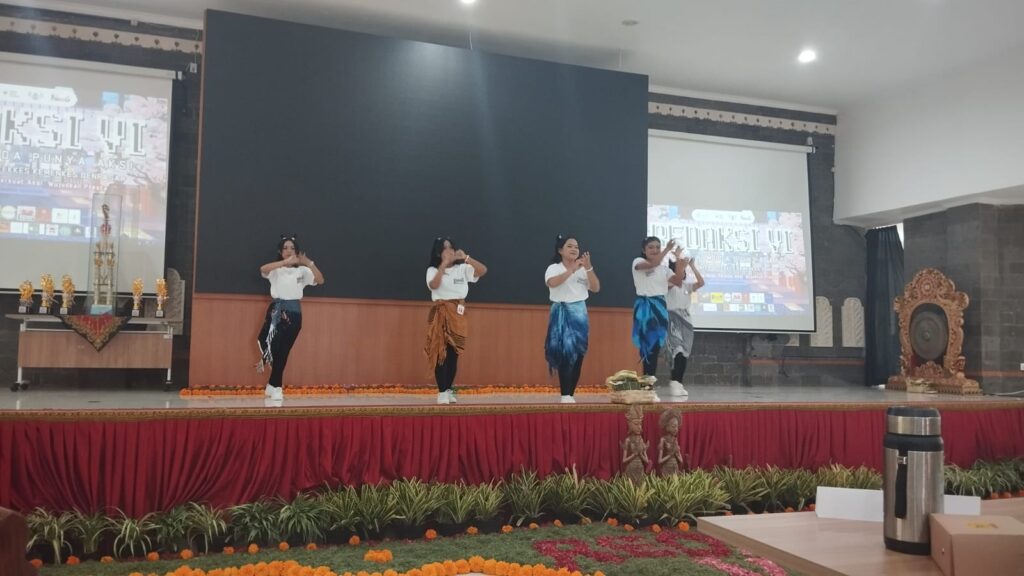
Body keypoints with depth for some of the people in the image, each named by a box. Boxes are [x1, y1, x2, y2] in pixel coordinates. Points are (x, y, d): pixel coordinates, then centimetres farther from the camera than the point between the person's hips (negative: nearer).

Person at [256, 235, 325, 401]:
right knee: (273, 347, -10)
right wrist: (286, 262, -32)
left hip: (294, 313, 2)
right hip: (277, 310, -1)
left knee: (283, 351, 6)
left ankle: (274, 386, 17)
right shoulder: (276, 269, 0)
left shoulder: (302, 270, 6)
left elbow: (320, 281, -7)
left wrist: (309, 263, -20)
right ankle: (276, 387, 12)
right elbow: (263, 269, -23)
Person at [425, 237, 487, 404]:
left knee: (454, 353, 4)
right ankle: (442, 392, -3)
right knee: (440, 352, -7)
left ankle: (448, 390, 15)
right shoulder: (433, 270, 1)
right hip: (440, 314, -2)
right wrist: (444, 264, -21)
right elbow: (434, 285, -20)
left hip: (458, 315, 3)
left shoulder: (462, 268, 7)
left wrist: (466, 258, -14)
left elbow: (483, 270, -5)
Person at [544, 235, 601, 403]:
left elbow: (596, 288, -2)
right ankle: (565, 395, -11)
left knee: (578, 353, 3)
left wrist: (588, 267, -12)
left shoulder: (583, 269, 9)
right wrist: (572, 270, -23)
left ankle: (571, 394, 12)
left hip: (579, 313, 4)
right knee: (565, 352, -13)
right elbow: (552, 282, -22)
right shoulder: (554, 268, -1)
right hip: (561, 313, -4)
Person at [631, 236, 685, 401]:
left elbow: (678, 281, 5)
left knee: (656, 347, 3)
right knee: (647, 346, -7)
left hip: (660, 306, 5)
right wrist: (668, 250, -19)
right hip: (644, 306, -5)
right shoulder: (638, 261, 0)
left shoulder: (664, 268, 16)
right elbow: (652, 264, -21)